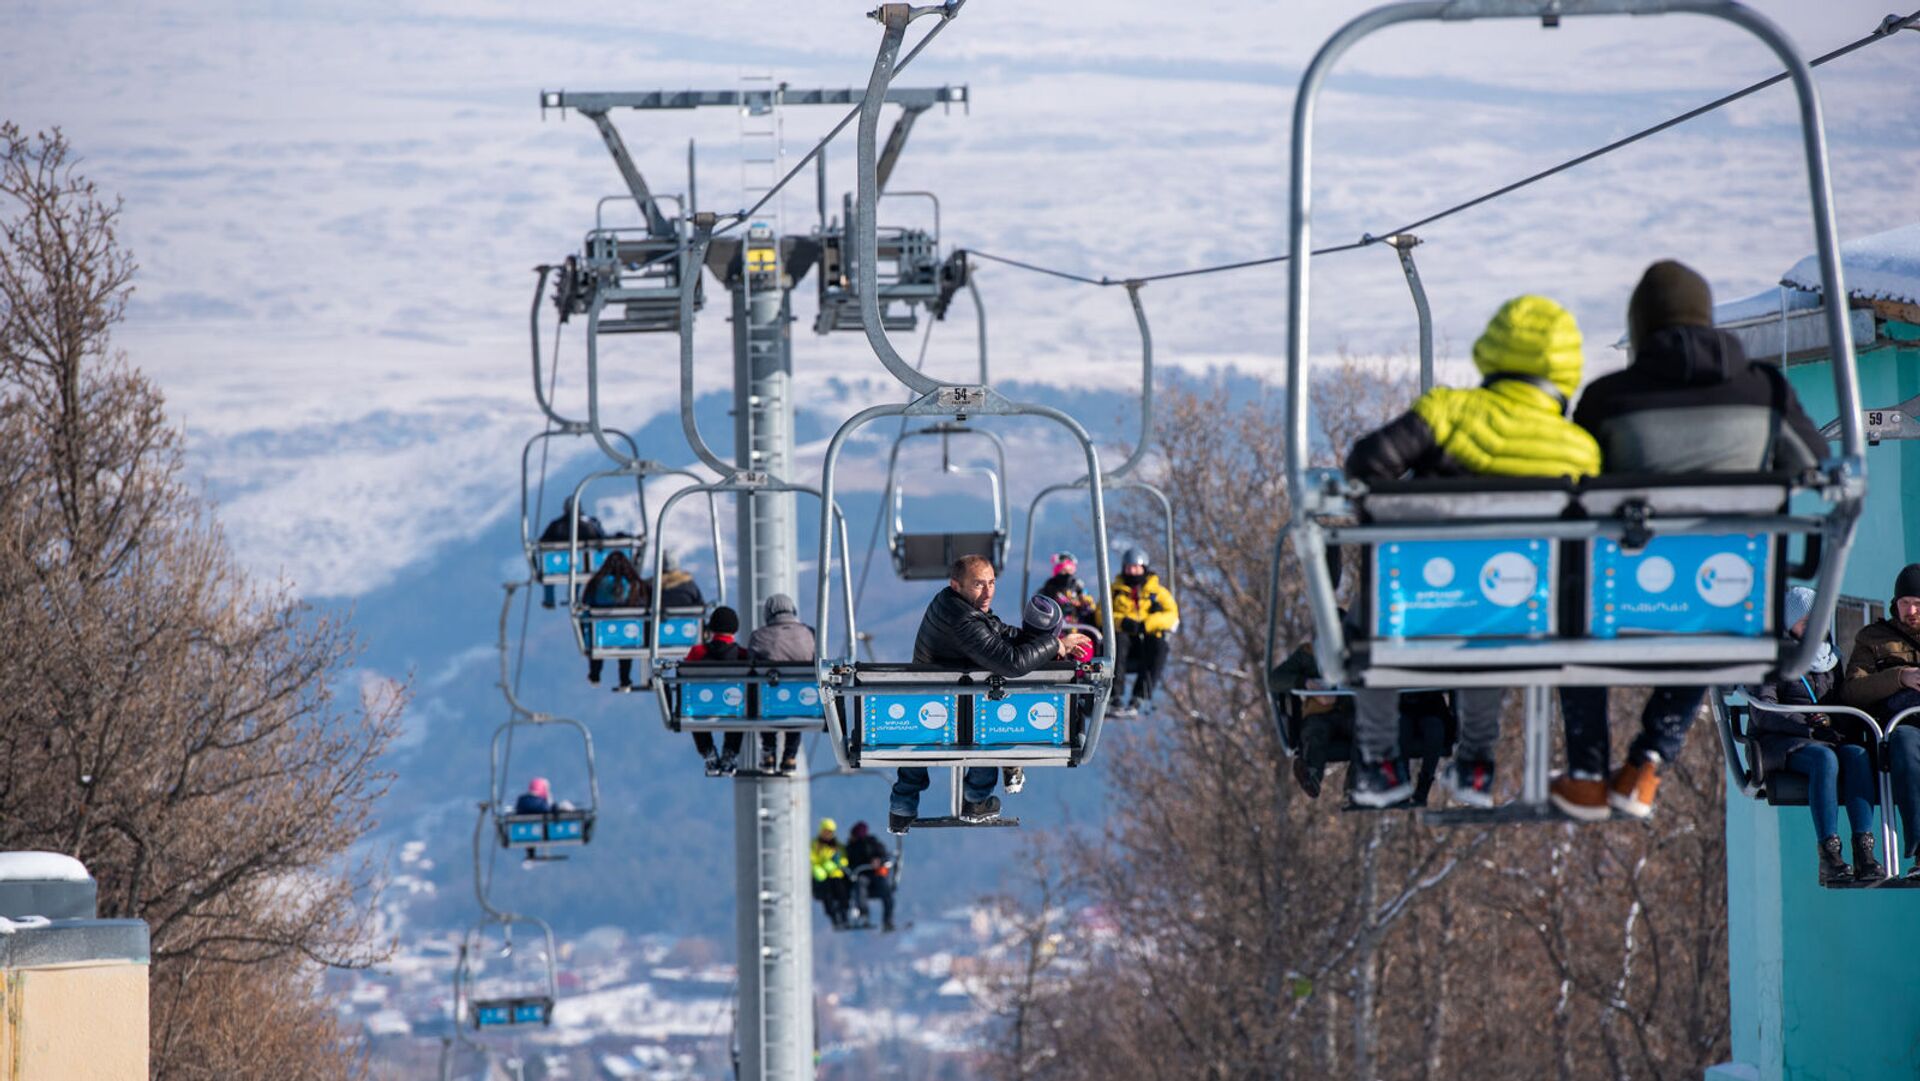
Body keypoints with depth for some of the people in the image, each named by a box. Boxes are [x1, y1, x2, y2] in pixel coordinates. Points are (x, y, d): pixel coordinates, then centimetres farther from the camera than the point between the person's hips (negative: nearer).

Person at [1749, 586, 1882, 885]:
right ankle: (1829, 858, -45)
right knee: (1824, 758, -37)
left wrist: (1836, 727, -4)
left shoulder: (1829, 658, 22)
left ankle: (1864, 854, -42)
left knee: (1858, 756, -29)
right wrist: (1808, 725, -20)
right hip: (1778, 743, -5)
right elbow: (1762, 714, -7)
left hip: (1828, 739, 5)